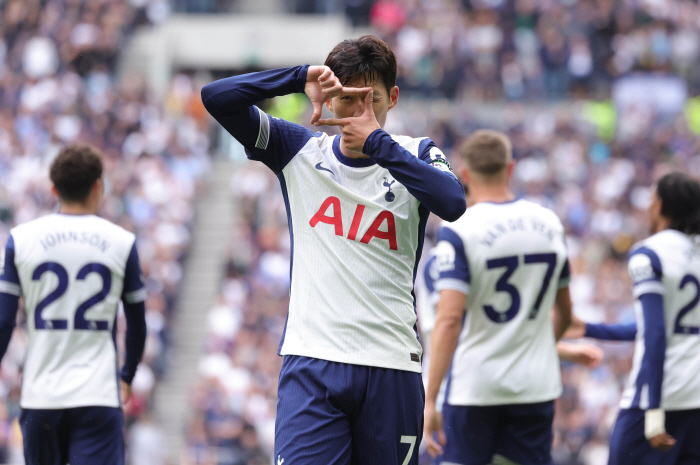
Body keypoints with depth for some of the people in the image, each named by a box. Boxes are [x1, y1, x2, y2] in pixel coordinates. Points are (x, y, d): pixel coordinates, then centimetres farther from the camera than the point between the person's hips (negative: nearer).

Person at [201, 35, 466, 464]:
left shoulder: (415, 155, 7)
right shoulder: (299, 150, 10)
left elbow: (453, 203, -14)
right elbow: (216, 98, 2)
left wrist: (376, 142, -17)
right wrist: (300, 78, -9)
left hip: (391, 367, 0)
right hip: (311, 364, 0)